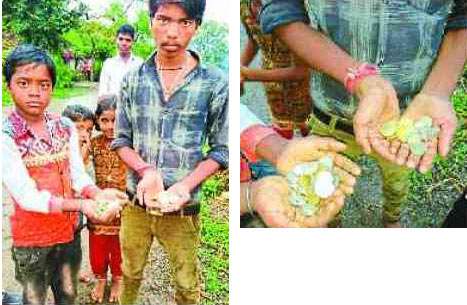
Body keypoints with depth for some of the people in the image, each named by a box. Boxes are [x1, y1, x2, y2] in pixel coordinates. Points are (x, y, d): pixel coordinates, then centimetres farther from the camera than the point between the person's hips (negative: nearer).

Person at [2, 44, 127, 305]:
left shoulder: (66, 127, -4)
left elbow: (78, 175, -3)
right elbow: (26, 196, -23)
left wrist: (97, 194, -25)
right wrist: (81, 205, -33)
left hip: (69, 230, 4)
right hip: (32, 237, -4)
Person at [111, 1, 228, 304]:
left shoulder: (216, 83, -11)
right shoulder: (133, 79, -3)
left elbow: (221, 149, -6)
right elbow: (121, 140, 1)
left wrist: (185, 185, -21)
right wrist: (146, 171, -18)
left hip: (183, 208, -2)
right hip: (136, 202, 2)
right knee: (130, 273, 23)